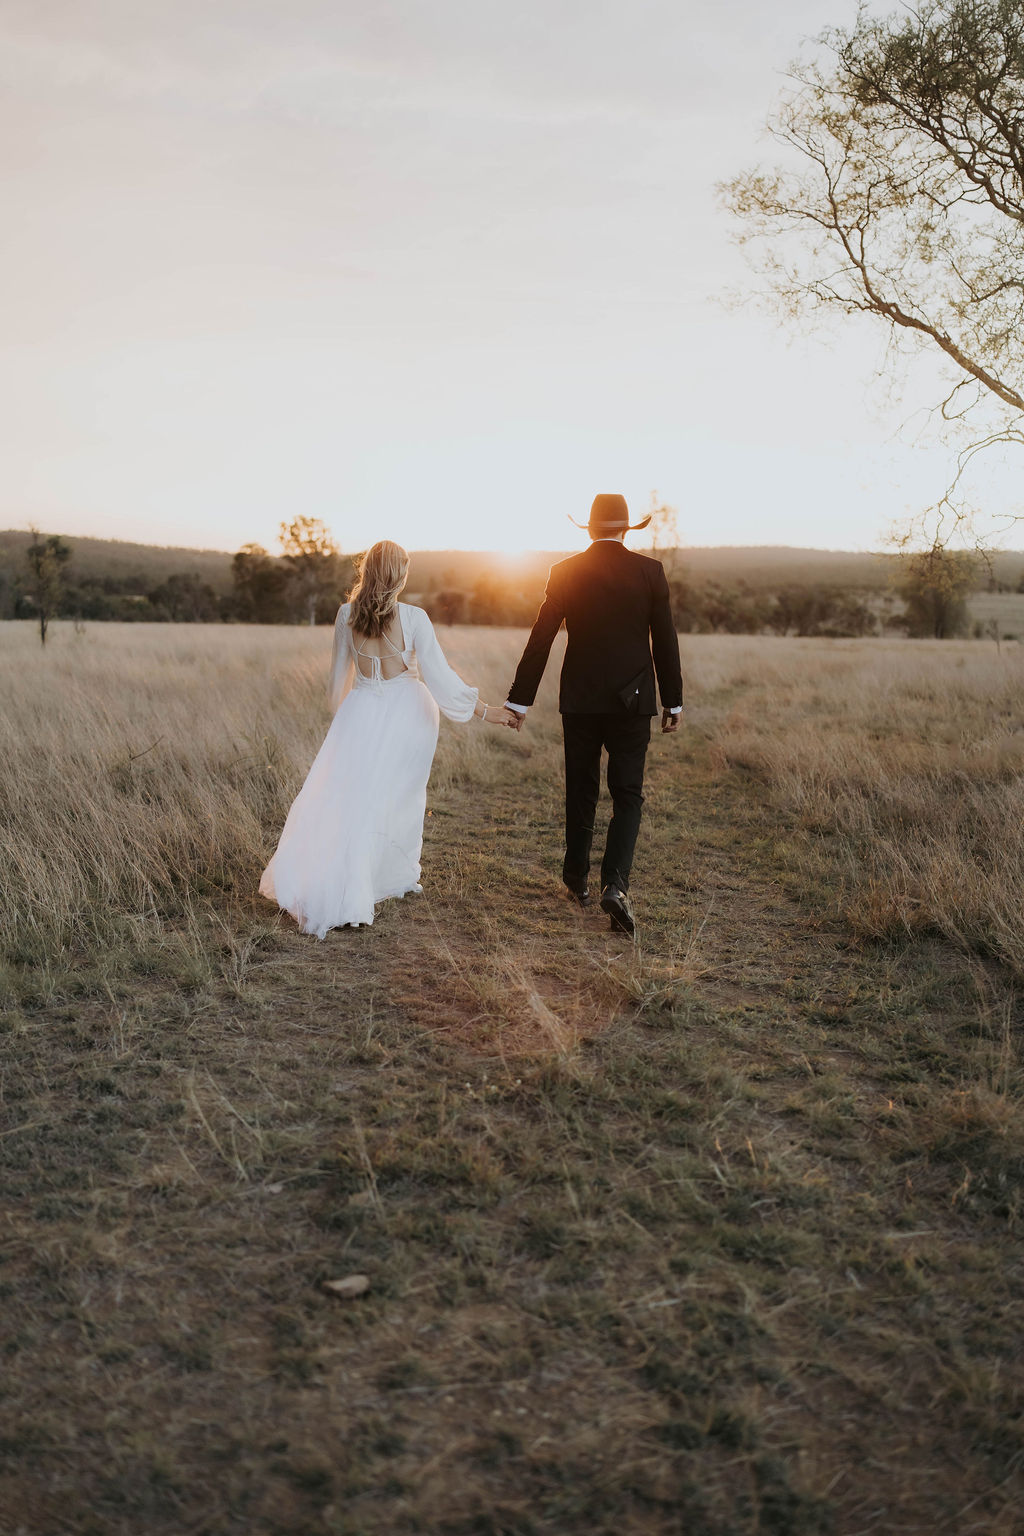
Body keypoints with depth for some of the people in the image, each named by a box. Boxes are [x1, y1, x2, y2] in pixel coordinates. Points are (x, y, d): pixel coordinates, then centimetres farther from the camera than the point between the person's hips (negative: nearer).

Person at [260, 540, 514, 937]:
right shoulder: (413, 618, -14)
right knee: (400, 796, 14)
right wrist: (486, 711, -2)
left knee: (348, 796, 5)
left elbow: (340, 671, 8)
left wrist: (341, 707, 28)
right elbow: (439, 675, -11)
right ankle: (399, 877, 26)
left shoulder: (347, 614, -5)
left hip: (362, 711, 2)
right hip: (406, 711, -2)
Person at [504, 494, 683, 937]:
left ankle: (577, 878, 26)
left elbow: (540, 640, -2)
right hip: (632, 700, -1)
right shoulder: (650, 571, -2)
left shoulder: (564, 573, -1)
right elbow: (665, 641, -1)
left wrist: (519, 699, 3)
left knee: (581, 792, 14)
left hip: (580, 701, 1)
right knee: (627, 796, 4)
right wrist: (673, 701, 7)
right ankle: (615, 883, -13)